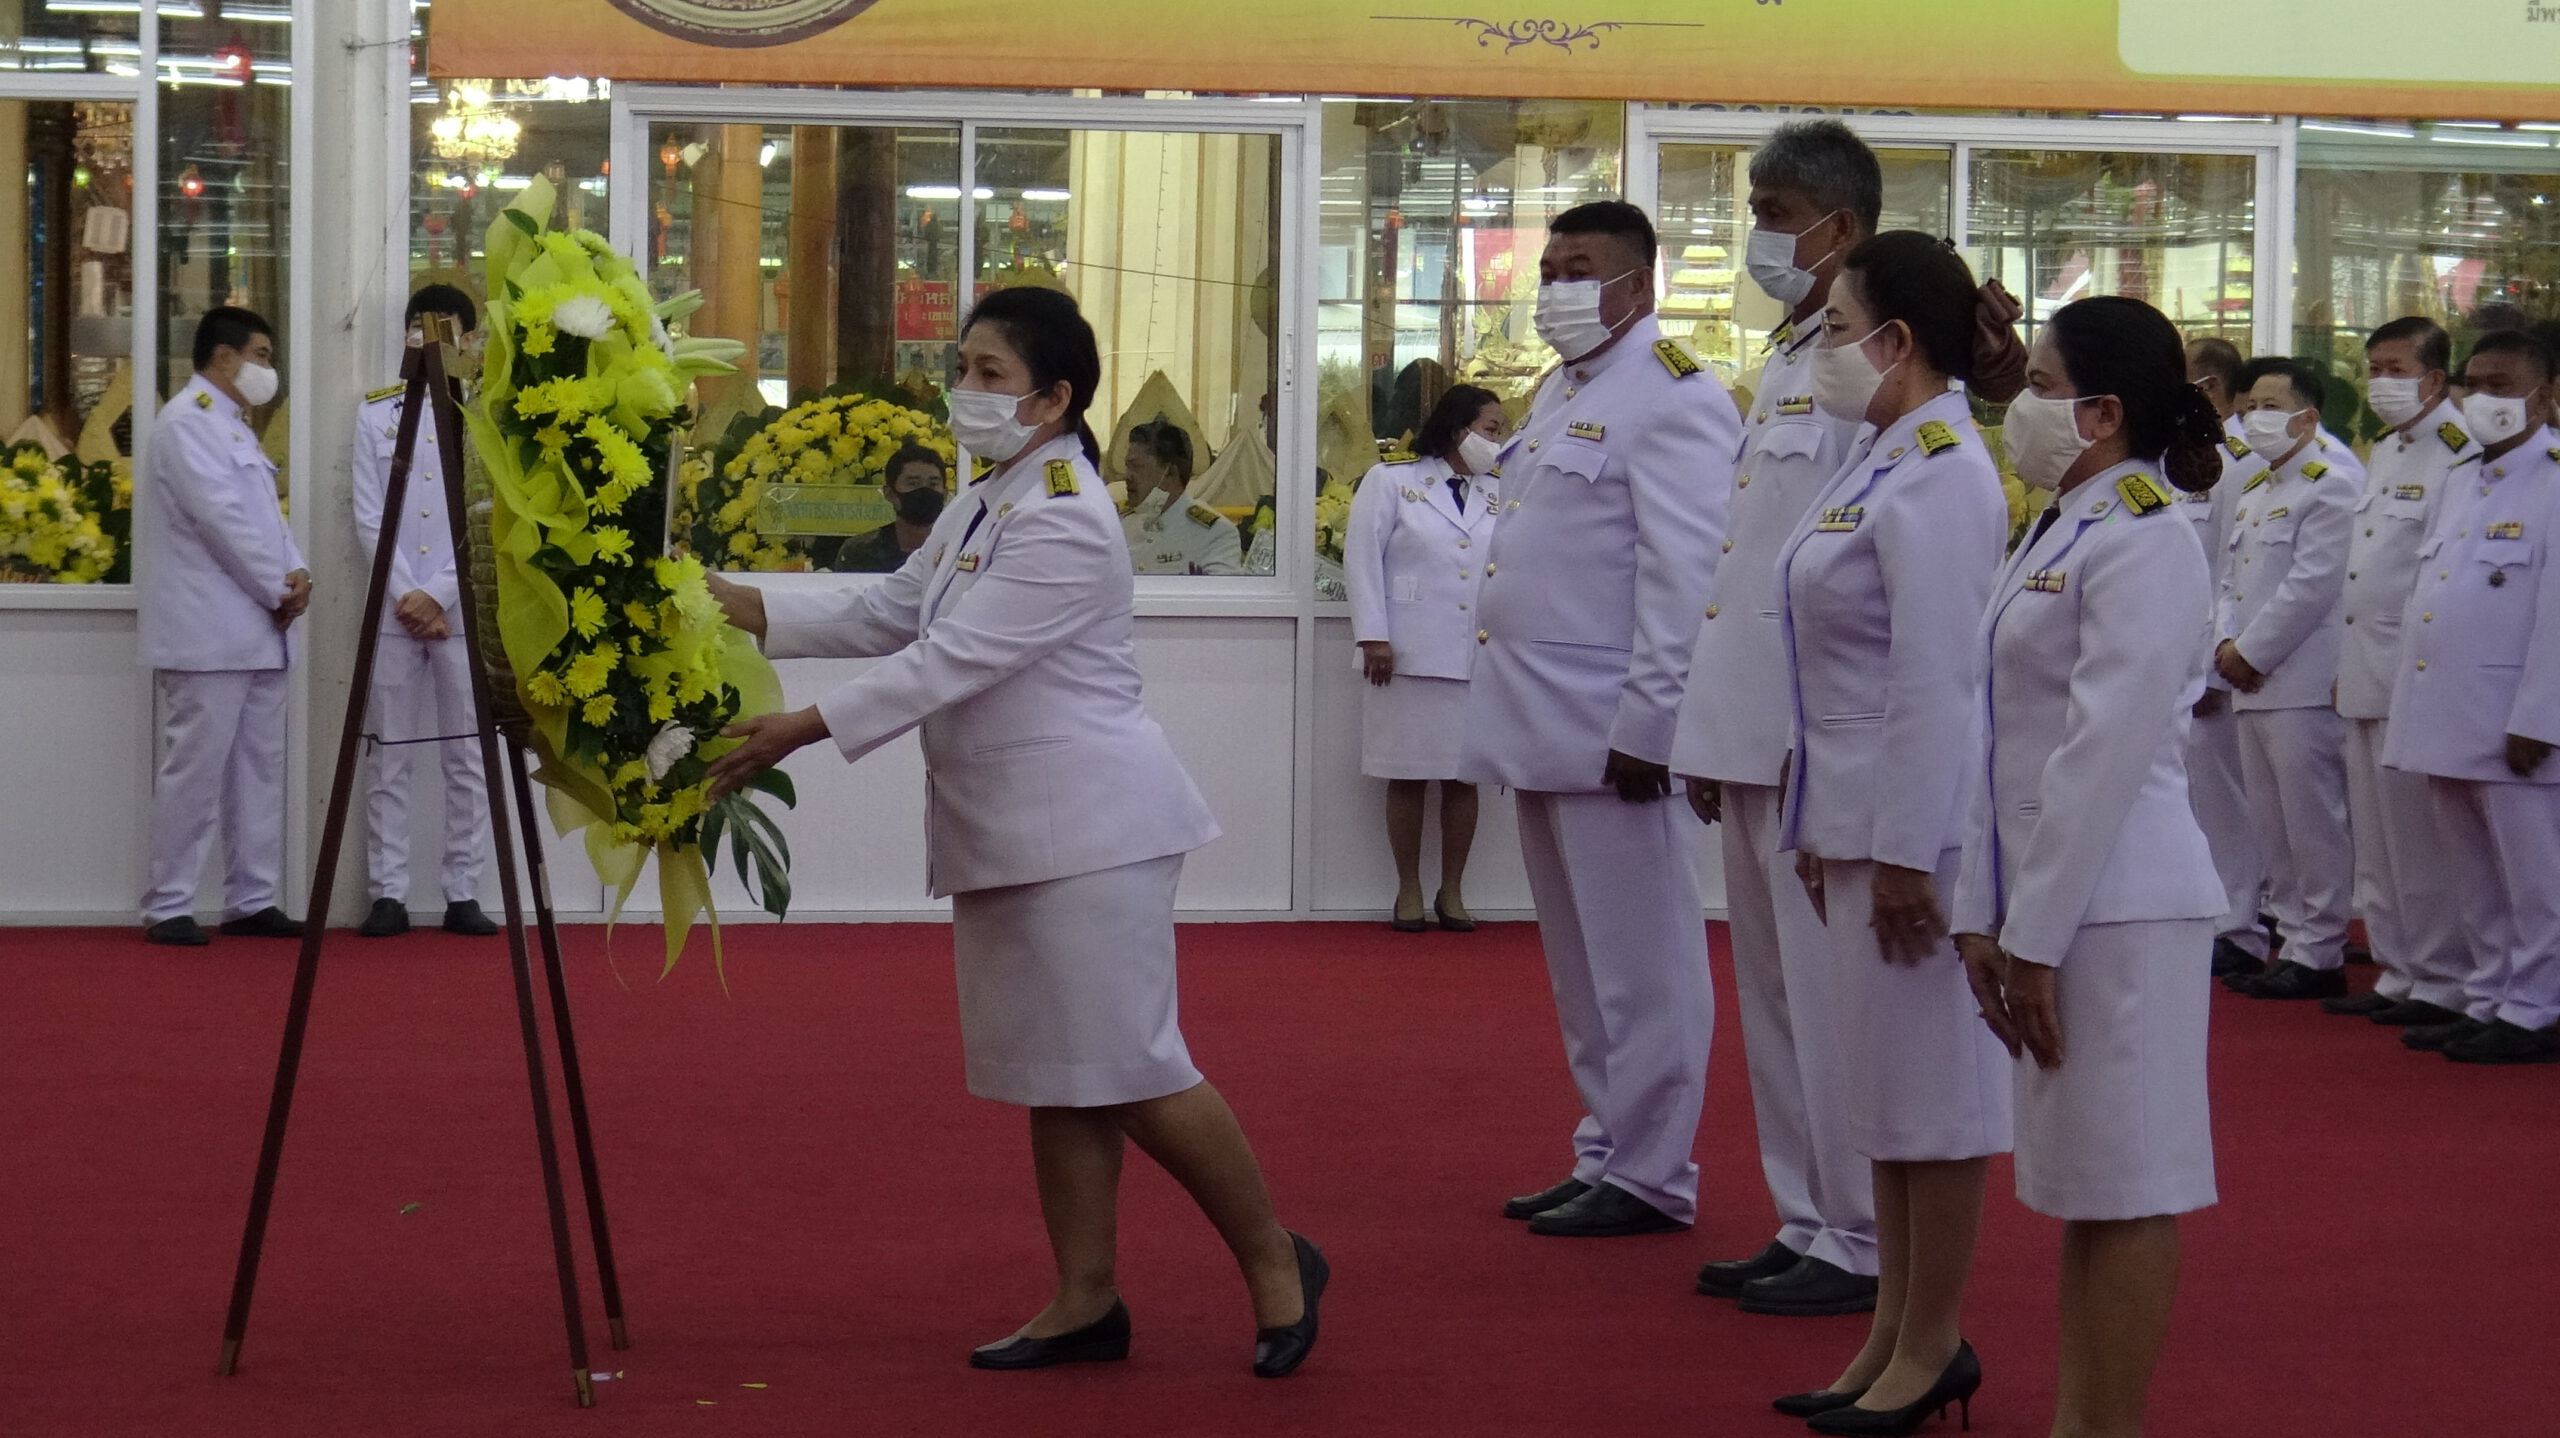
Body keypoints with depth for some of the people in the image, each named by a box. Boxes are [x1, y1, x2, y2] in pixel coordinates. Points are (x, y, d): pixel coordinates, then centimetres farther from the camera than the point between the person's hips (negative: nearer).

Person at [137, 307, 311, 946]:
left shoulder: (234, 426, 22)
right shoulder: (187, 422, -11)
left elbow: (266, 514, 20)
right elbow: (223, 517, -18)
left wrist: (296, 573, 1)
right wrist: (278, 590, -11)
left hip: (256, 632, 10)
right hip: (208, 634, -10)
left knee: (259, 769, 10)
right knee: (195, 770, -8)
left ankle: (251, 900, 15)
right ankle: (167, 908, -4)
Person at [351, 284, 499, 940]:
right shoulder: (375, 414, 8)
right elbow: (369, 518, 2)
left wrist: (437, 596, -10)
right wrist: (406, 596, -8)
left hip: (463, 608, -1)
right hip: (394, 608, 1)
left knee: (467, 756, 1)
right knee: (389, 756, 1)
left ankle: (463, 894, 6)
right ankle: (389, 895, 4)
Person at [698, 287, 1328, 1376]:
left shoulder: (1065, 523, -19)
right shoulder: (981, 506, 13)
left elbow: (950, 661, -23)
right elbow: (888, 616, 13)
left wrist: (805, 731, -25)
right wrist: (748, 610, 3)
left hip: (1090, 826, -10)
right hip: (1006, 832, 10)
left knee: (1130, 1069, -6)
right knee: (1051, 1078, 11)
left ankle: (1276, 1264, 9)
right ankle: (1086, 1301, 18)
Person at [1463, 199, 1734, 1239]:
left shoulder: (1672, 398, -12)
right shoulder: (1564, 390, 19)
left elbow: (1683, 578, -18)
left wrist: (1645, 724, -22)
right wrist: (1511, 709, 17)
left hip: (1609, 733, -10)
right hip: (1544, 725, 10)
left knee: (1639, 966, -3)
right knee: (1581, 965, 15)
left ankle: (1649, 1179, 3)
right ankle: (1604, 1155, 23)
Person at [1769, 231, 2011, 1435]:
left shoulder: (1940, 476, -17)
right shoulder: (1883, 459, 13)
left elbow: (1938, 680, -21)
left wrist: (1906, 853, -21)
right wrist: (1827, 827, 18)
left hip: (1919, 823, -10)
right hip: (1859, 817, 10)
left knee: (1930, 1085, 0)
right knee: (1883, 1080, 15)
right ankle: (1896, 1334, 24)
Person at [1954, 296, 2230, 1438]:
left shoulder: (2143, 540, -14)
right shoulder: (2057, 534, 16)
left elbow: (2106, 752, -19)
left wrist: (2039, 934, -18)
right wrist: (1987, 913, 12)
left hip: (2116, 905, -10)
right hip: (2049, 902, 10)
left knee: (2125, 1185, -2)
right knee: (2077, 1182, 14)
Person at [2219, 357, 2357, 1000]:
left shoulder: (2332, 486, -9)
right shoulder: (2253, 490, 19)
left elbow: (2312, 584, -16)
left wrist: (2252, 653, -13)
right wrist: (2226, 645, 2)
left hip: (2304, 685, -9)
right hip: (2253, 684, 9)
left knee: (2313, 822, -5)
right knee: (2271, 825, 12)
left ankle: (2319, 953, -1)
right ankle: (2294, 939, 18)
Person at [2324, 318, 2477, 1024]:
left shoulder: (2461, 456, -12)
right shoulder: (2383, 455, 18)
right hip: (2366, 681, 9)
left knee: (2420, 842, -4)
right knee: (2377, 844, 13)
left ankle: (2441, 984, 4)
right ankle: (2397, 974, 20)